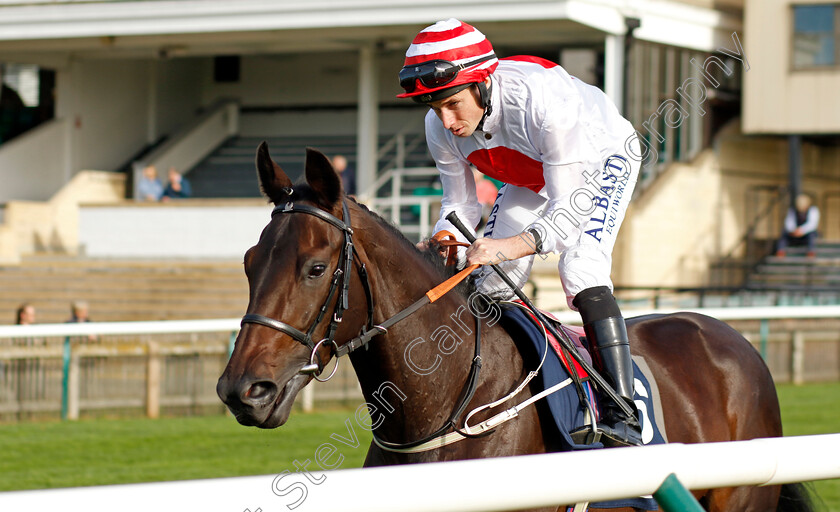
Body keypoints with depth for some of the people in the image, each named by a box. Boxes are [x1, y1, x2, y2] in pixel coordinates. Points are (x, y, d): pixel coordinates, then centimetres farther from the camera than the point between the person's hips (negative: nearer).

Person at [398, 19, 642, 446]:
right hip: (532, 175, 6)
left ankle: (622, 413, -32)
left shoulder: (543, 100, -44)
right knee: (492, 284, -2)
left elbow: (571, 206, -42)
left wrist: (515, 244, -59)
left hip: (605, 157, -6)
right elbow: (460, 205, -11)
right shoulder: (441, 128, -24)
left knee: (580, 269, -27)